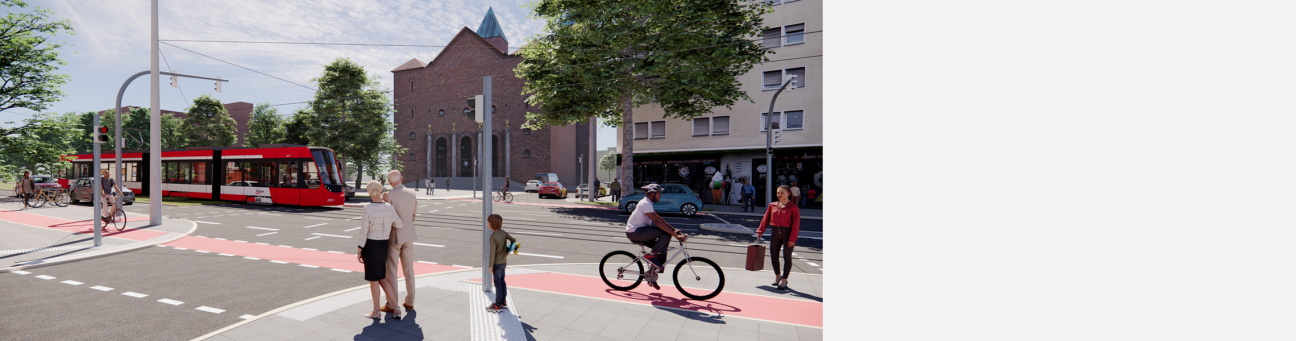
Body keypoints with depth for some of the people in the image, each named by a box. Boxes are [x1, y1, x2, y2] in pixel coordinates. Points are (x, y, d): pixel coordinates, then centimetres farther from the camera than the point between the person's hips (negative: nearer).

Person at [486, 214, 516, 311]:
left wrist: (490, 266, -14)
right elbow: (513, 240, 11)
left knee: (497, 283, 0)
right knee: (502, 282, 15)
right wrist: (508, 251, 18)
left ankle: (498, 304, 8)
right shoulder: (503, 233, 0)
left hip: (497, 264, -8)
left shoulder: (493, 237, -22)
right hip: (504, 262, 8)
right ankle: (503, 302, 24)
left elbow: (492, 253, -20)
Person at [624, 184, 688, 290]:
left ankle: (652, 278, 12)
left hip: (640, 231, 10)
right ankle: (651, 256, -10)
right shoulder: (645, 203, -18)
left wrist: (674, 229, 6)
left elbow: (659, 218, 15)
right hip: (635, 232, -10)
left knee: (662, 248, 7)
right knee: (666, 233, -20)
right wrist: (675, 235, -28)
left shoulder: (647, 203, 15)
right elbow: (657, 222, -26)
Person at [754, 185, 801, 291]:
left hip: (788, 233, -4)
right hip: (775, 233, 4)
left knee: (787, 257, 1)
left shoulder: (793, 208, -6)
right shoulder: (772, 205, 7)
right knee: (773, 256, 7)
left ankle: (784, 280, 12)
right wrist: (760, 231, 5)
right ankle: (777, 276, 30)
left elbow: (796, 224, -9)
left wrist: (792, 239, -15)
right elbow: (766, 219, 10)